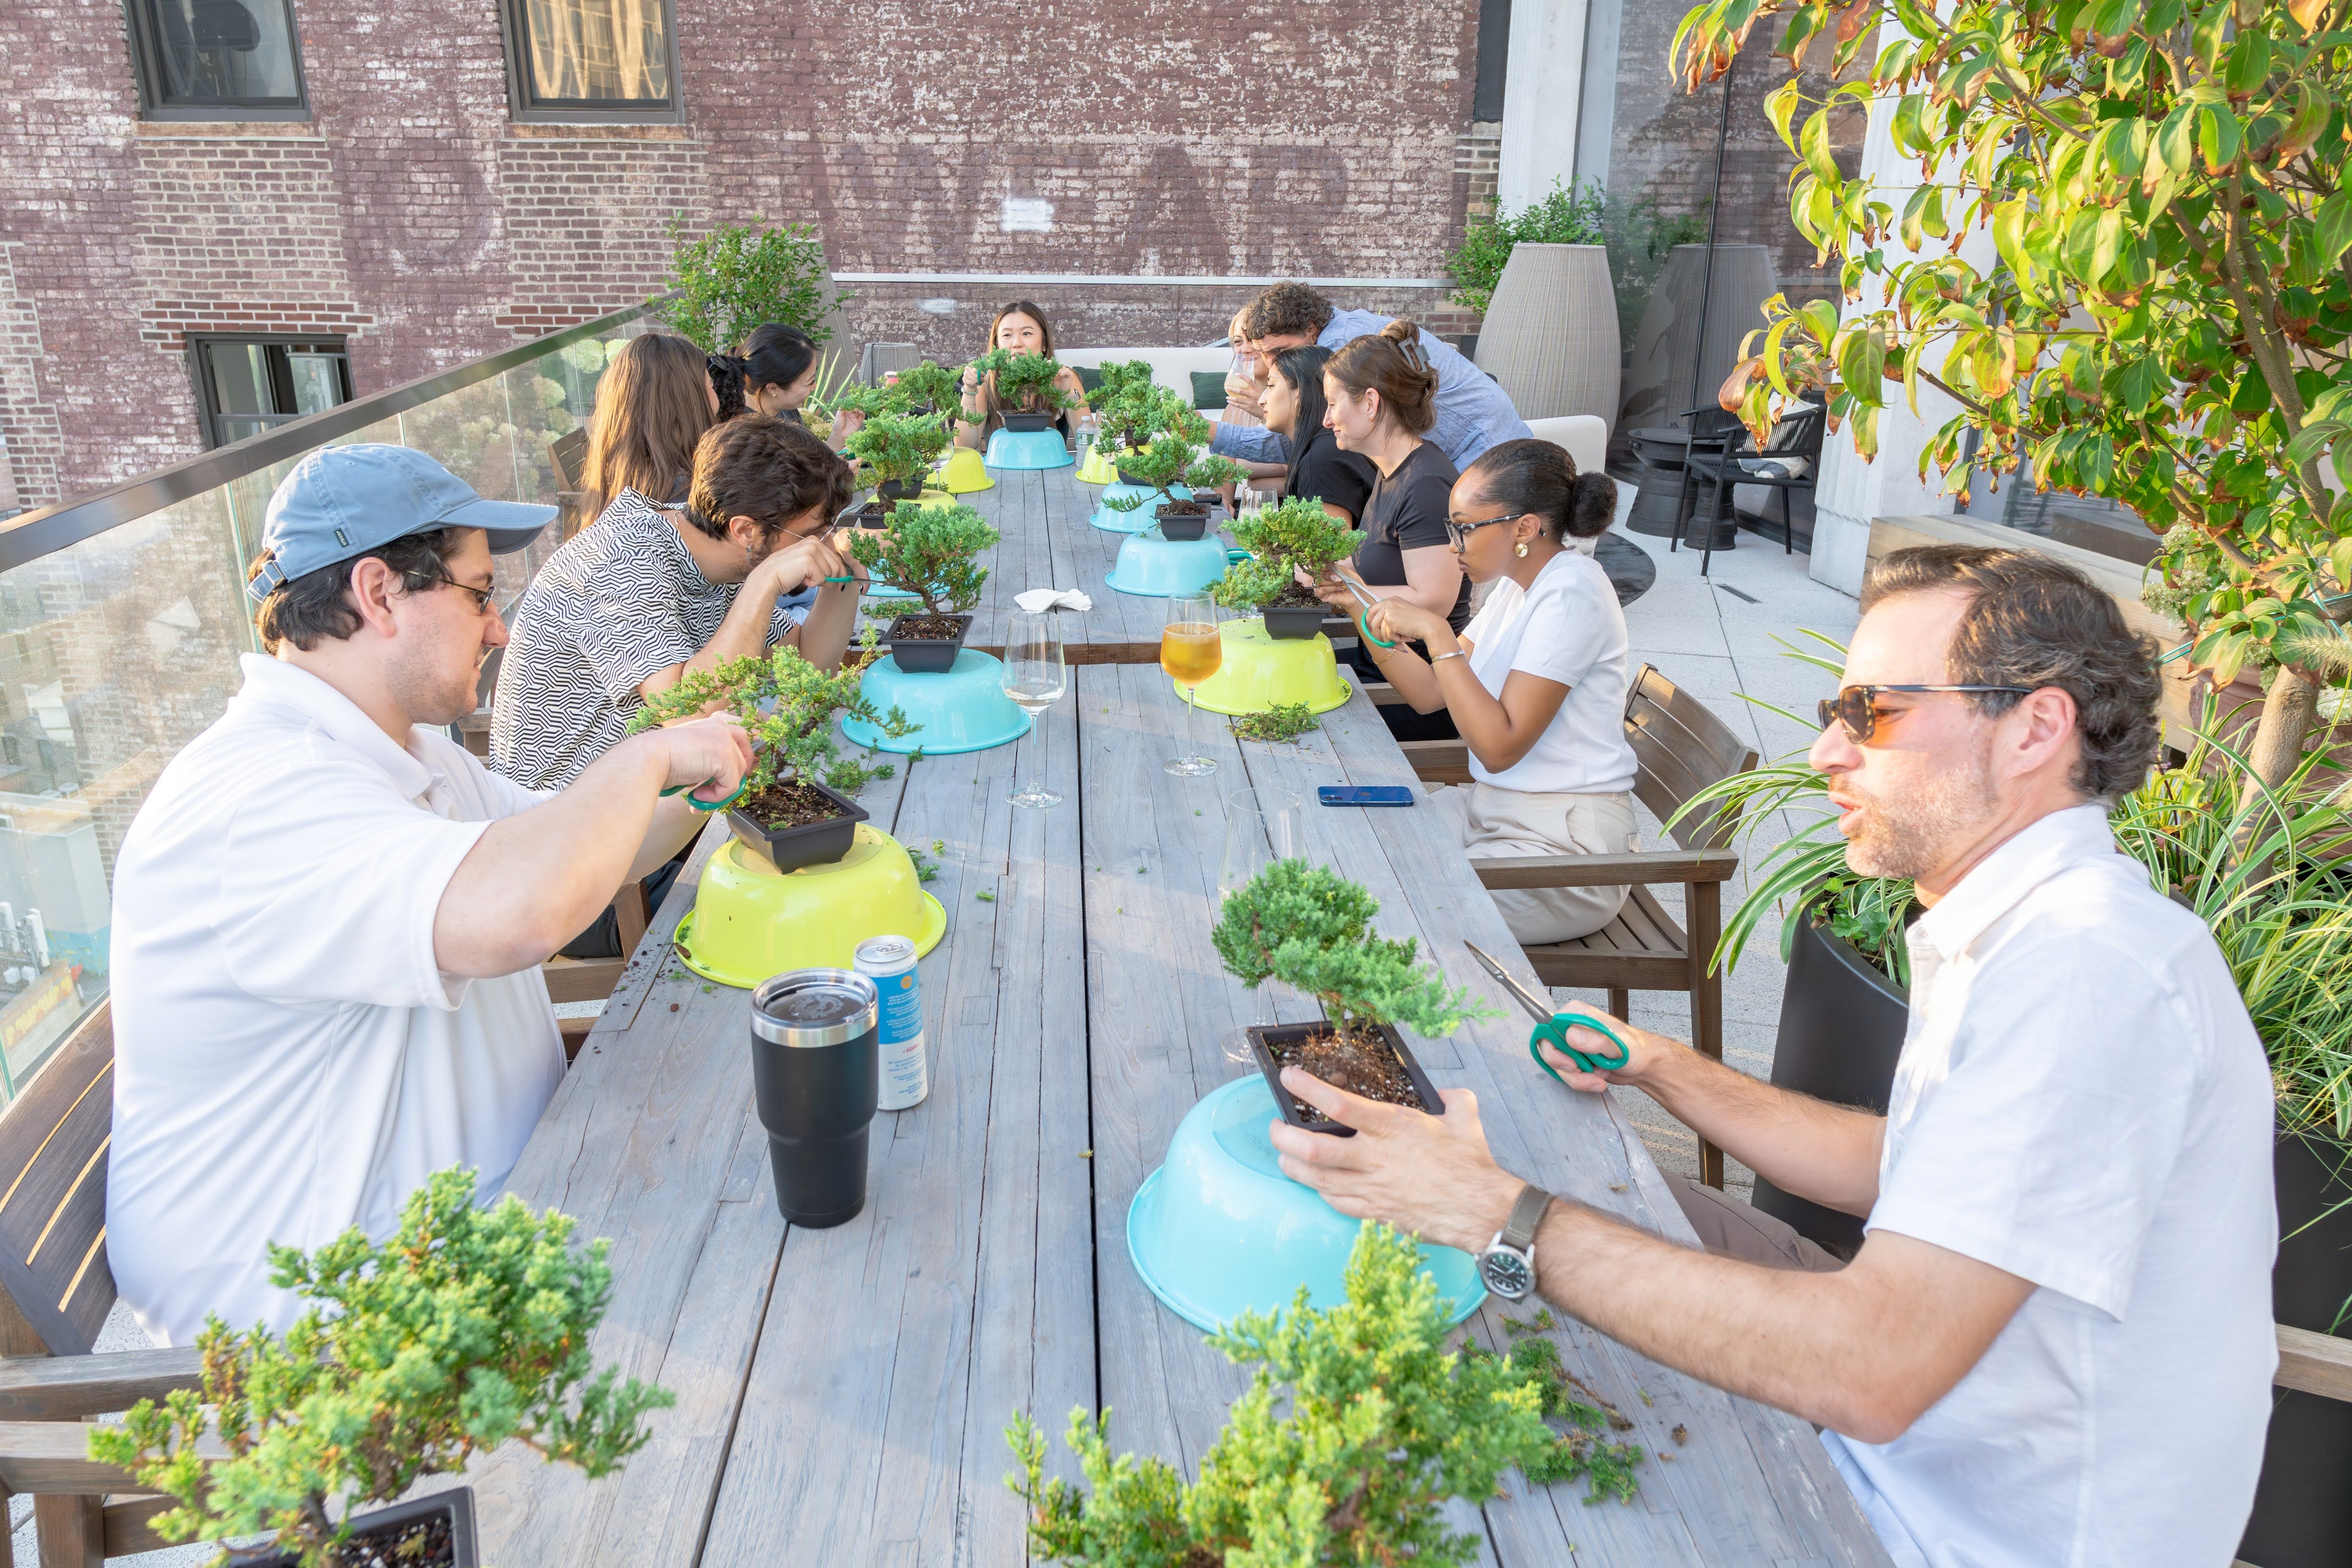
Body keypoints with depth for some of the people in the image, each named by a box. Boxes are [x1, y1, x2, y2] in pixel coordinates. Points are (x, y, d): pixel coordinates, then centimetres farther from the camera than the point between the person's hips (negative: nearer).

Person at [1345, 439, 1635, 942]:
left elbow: (1500, 747, -24)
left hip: (1563, 841, -9)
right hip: (1490, 805, 9)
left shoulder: (1572, 594, -20)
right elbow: (1430, 694, 11)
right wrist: (1363, 607, 2)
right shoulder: (1519, 583, 8)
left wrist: (1435, 631, -24)